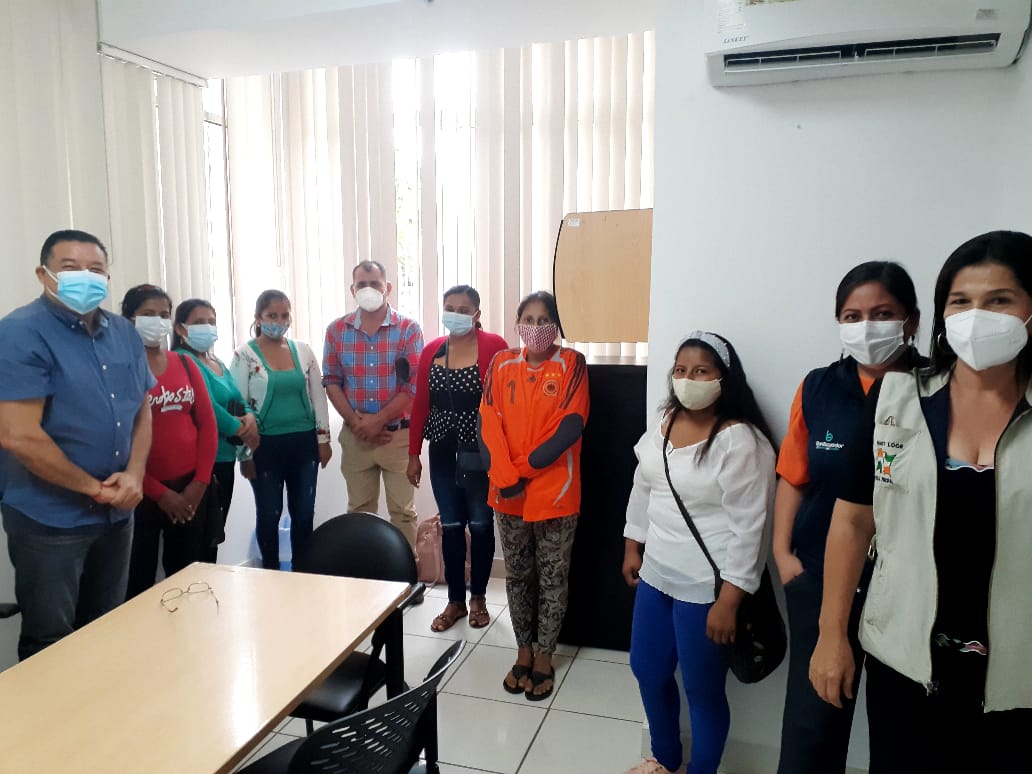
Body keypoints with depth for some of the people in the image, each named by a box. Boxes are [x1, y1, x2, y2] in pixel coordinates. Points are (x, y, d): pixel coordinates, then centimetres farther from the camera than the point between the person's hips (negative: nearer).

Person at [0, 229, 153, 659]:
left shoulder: (124, 333, 6)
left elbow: (142, 410, 11)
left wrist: (134, 475, -6)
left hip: (117, 512, 6)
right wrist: (95, 489, -14)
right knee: (50, 648, 8)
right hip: (49, 519, -6)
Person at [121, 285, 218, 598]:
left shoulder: (185, 364, 9)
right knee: (139, 578, 5)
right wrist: (160, 493, -12)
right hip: (141, 491, -4)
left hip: (190, 488, 4)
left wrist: (200, 483, -3)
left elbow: (207, 423, 7)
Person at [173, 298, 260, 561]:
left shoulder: (219, 363, 16)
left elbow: (239, 402, 13)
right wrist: (241, 430, -12)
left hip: (225, 457, 9)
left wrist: (250, 416, -9)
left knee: (215, 531, 15)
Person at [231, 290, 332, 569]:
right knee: (269, 513, 8)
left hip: (304, 442, 3)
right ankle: (271, 572, 25)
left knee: (304, 512, 10)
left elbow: (318, 396, 9)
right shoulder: (245, 355, -5)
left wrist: (323, 438, 5)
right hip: (266, 445, -3)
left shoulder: (303, 350, 5)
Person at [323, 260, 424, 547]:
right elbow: (331, 381, 4)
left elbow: (415, 385, -10)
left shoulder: (408, 329, -5)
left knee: (403, 512, 4)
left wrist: (377, 420, -14)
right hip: (355, 435, 3)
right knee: (359, 510, 14)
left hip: (398, 434, -2)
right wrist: (356, 422, -8)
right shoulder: (337, 330, 4)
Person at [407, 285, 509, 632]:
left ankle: (478, 597, 28)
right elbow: (420, 404, 6)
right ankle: (455, 600, 25)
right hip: (443, 452, 4)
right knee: (450, 526, 11)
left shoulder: (494, 346, -11)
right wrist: (414, 453, 6)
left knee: (480, 525, 9)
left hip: (481, 454, -4)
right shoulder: (431, 351, 5)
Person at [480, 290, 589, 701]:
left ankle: (543, 657, 26)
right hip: (508, 494, 3)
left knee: (552, 578, 10)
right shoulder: (501, 365, 4)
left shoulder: (571, 364, -5)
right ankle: (523, 652, 31)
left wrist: (523, 468, -15)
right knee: (517, 575, 15)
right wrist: (505, 477, -17)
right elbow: (488, 424, -4)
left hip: (554, 493, -3)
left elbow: (570, 428, -14)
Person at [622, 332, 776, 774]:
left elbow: (748, 527, -19)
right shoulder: (664, 422, 3)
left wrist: (728, 602, -18)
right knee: (647, 670, 20)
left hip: (706, 588, -7)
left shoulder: (740, 440, -19)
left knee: (703, 689, 9)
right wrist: (633, 548, 16)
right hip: (656, 576, 7)